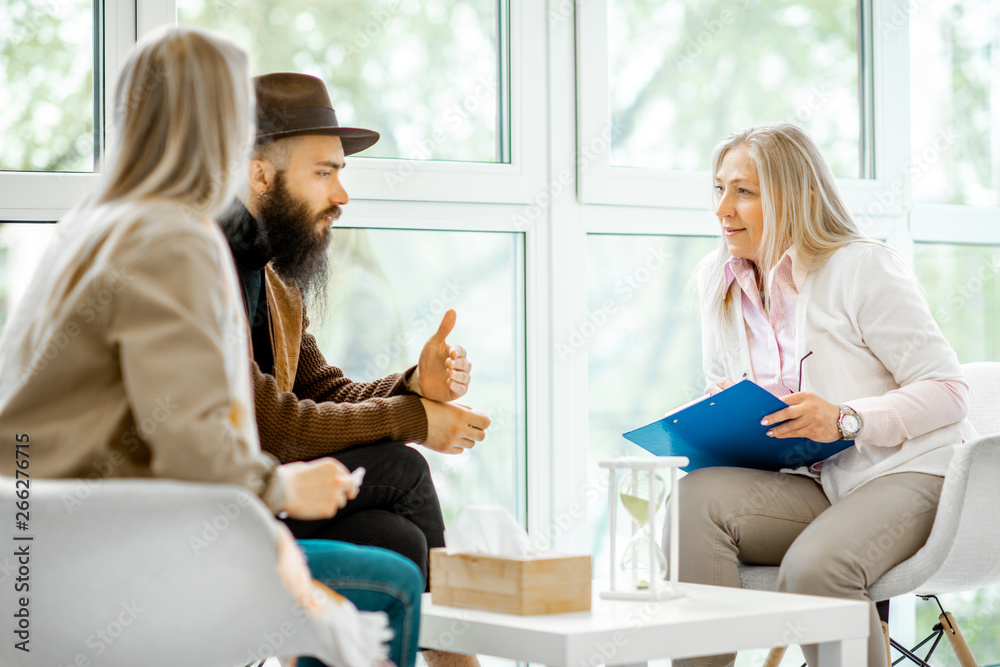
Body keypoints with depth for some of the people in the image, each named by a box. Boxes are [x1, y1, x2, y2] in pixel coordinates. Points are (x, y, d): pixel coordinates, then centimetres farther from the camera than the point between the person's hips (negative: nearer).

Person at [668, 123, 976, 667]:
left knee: (812, 569, -35)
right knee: (696, 496, -25)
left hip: (909, 473, -5)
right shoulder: (716, 280, 10)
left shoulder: (861, 268, -9)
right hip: (813, 488, 6)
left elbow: (949, 391, -10)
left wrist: (845, 419, -26)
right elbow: (721, 390, 21)